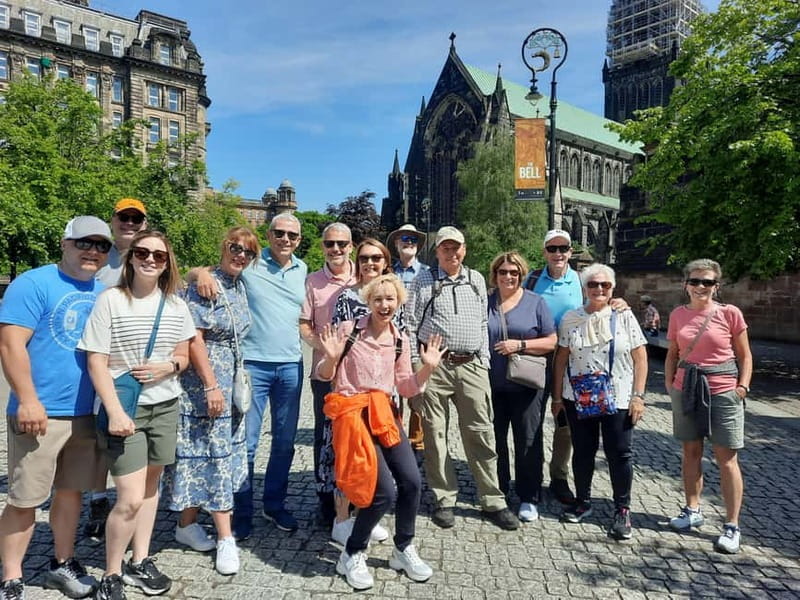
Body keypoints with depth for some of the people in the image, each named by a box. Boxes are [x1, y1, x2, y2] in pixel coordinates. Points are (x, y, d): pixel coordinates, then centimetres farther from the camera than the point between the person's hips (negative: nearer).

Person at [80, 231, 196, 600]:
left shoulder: (176, 305, 4)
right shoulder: (110, 300, -9)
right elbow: (96, 363, -11)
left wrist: (168, 367, -11)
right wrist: (115, 412, -18)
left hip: (165, 406, 5)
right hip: (123, 408, -4)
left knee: (151, 485, 14)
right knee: (130, 498, -6)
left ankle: (139, 562, 31)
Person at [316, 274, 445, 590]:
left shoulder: (400, 340, 6)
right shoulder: (348, 329, -8)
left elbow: (407, 388, 9)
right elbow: (323, 375, -2)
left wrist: (428, 367, -5)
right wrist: (331, 358, -22)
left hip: (384, 413, 5)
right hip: (352, 414, -5)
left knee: (412, 482, -5)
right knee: (385, 491, -12)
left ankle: (404, 550, 21)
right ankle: (352, 555, 13)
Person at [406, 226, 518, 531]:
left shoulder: (476, 280, 14)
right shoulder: (424, 281, 4)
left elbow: (483, 324, 16)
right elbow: (411, 325, 2)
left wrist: (485, 362, 10)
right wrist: (416, 365, -3)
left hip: (471, 366, 2)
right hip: (434, 366, -2)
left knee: (481, 434, 4)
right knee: (435, 434, 4)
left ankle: (493, 501, 15)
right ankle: (444, 500, 18)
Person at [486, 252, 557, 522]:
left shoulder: (535, 302, 2)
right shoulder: (485, 302, 7)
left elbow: (551, 341, -1)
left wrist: (520, 345, -15)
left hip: (525, 386, -2)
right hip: (492, 385, 2)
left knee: (528, 442, 4)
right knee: (494, 440, 10)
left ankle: (529, 499, 19)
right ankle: (497, 493, 27)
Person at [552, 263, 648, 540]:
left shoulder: (624, 317, 0)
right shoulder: (571, 319, 2)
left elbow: (640, 359, -1)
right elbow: (561, 359, 5)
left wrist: (638, 395, -7)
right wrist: (557, 396, 4)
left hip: (618, 400, -1)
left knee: (619, 454, 4)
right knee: (582, 451, 12)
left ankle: (622, 510, 20)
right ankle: (582, 501, 30)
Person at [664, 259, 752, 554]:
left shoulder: (729, 313, -5)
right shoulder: (678, 315, 4)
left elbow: (745, 355, 1)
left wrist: (743, 387, -8)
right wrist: (669, 384, 3)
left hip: (723, 392, -3)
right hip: (687, 389, 3)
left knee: (726, 458, 1)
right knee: (690, 451, 12)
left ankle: (732, 527, 10)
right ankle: (692, 510, 28)